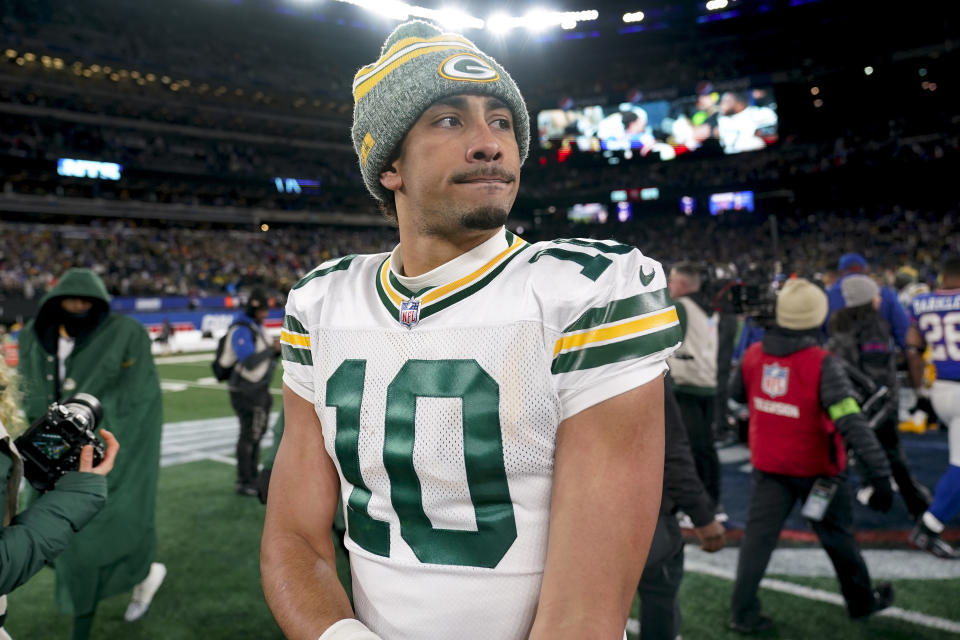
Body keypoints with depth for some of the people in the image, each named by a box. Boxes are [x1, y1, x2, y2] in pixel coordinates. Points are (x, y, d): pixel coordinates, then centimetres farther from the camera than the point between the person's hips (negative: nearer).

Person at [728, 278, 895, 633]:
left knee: (759, 534, 8)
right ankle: (862, 601, 39)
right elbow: (851, 423, -28)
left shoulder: (753, 355, -8)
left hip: (768, 466, 3)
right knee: (838, 536, 17)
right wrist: (880, 474, -27)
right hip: (816, 470, -3)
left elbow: (736, 393, 11)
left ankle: (743, 612, 7)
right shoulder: (823, 365, -23)